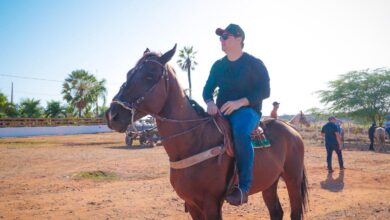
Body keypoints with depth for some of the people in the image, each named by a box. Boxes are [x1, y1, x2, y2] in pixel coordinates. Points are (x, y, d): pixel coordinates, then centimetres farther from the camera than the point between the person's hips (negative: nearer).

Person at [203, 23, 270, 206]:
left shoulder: (254, 63, -3)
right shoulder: (218, 65, 13)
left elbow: (264, 91, -9)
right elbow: (208, 89, 14)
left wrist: (239, 102, -22)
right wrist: (210, 102, -11)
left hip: (247, 110, -6)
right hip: (222, 111, 6)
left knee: (240, 132, -39)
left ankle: (244, 187, -34)